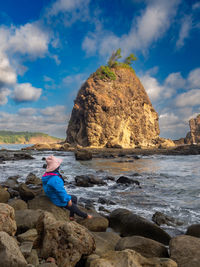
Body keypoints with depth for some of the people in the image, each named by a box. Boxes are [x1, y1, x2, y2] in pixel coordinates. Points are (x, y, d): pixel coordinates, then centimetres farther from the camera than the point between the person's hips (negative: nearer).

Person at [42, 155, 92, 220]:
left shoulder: (48, 175, -5)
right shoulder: (55, 179, -38)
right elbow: (61, 191, -30)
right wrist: (68, 200, -15)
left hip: (55, 196, 9)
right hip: (59, 200, -9)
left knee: (74, 198, 23)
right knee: (74, 208, 11)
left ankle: (71, 216, 33)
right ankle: (85, 216, 37)